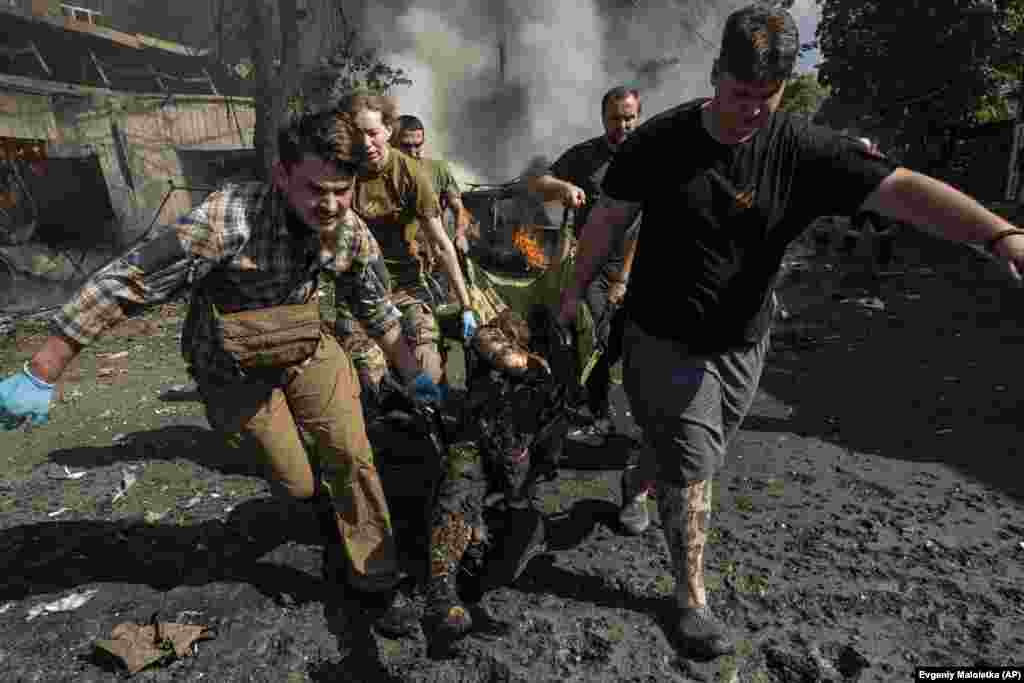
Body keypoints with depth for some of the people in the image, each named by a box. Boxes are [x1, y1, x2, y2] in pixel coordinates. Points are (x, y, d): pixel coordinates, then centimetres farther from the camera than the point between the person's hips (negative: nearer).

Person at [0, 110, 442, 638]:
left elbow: (375, 308, 0)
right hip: (236, 367, -3)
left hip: (307, 349, 3)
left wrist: (413, 374, 6)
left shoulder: (352, 235, -16)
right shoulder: (229, 219, -32)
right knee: (293, 479, 6)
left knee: (352, 456, -2)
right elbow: (125, 283, -27)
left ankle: (376, 579, 17)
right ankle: (330, 521, 43)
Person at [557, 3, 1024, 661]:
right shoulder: (660, 139, -10)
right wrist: (576, 292, 4)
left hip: (742, 344, 3)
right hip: (665, 341, -2)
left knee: (695, 457, 21)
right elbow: (609, 219, -1)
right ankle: (693, 599, 21)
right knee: (691, 470, 2)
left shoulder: (804, 148, -8)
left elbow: (902, 188, -18)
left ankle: (644, 483, 54)